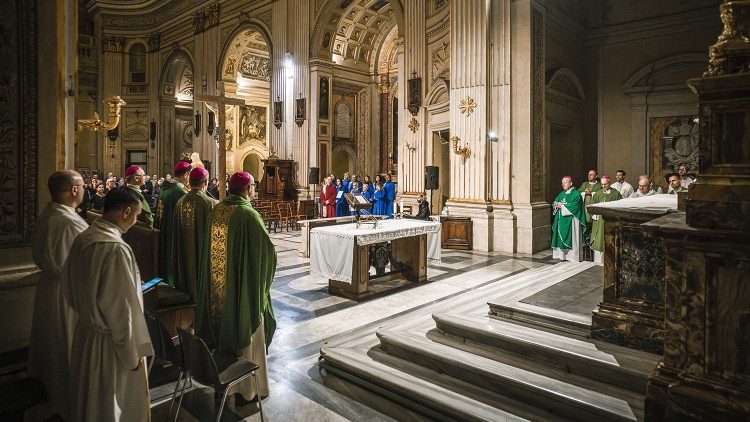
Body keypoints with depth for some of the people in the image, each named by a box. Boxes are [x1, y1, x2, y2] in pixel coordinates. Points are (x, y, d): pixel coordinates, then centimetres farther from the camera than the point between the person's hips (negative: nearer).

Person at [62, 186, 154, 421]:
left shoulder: (81, 239, -2)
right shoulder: (116, 249, -28)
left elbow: (69, 288, 12)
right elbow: (123, 308, -24)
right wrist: (134, 353, -14)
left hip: (84, 333, 8)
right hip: (110, 343, -8)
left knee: (89, 398, 26)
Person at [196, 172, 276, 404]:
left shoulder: (216, 210, 0)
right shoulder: (248, 213, -20)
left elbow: (208, 246, 10)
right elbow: (267, 247, -20)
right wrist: (263, 276, -1)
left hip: (217, 285, 7)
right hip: (243, 286, -6)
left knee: (223, 329, 21)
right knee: (246, 334, 8)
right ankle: (248, 389, 22)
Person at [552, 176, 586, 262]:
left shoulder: (576, 194, -6)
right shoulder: (562, 194, 17)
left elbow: (574, 206, -18)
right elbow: (555, 202, 12)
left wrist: (562, 206, -14)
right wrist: (557, 205, -11)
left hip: (571, 221, -7)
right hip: (561, 220, 7)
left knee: (571, 238, -4)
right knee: (561, 237, 5)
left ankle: (572, 255, 0)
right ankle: (562, 255, 10)